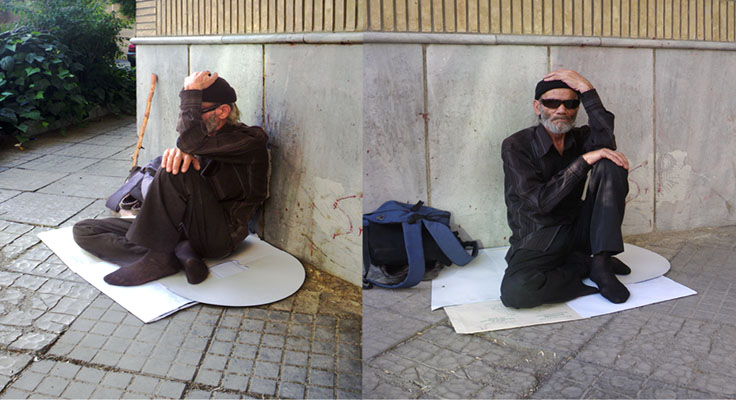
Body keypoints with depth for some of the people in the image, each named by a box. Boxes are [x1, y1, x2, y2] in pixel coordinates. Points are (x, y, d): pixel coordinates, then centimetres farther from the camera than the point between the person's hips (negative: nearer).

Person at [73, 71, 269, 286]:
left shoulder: (250, 140, -10)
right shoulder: (206, 134, 17)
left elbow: (190, 141, -24)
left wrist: (191, 92, -13)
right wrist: (179, 150, -25)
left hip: (218, 237, -8)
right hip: (184, 228, 8)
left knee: (177, 173, -32)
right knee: (83, 230, 1)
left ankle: (157, 256, -22)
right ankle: (180, 252, -19)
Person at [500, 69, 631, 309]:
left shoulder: (581, 138, 4)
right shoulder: (515, 146, -10)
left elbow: (606, 142, -23)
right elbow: (541, 201, -21)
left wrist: (586, 88, -19)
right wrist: (585, 160, -23)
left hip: (578, 231, 4)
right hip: (537, 242, -4)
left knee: (611, 166, -15)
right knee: (514, 292, -35)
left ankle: (601, 261, -17)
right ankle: (587, 264, -8)